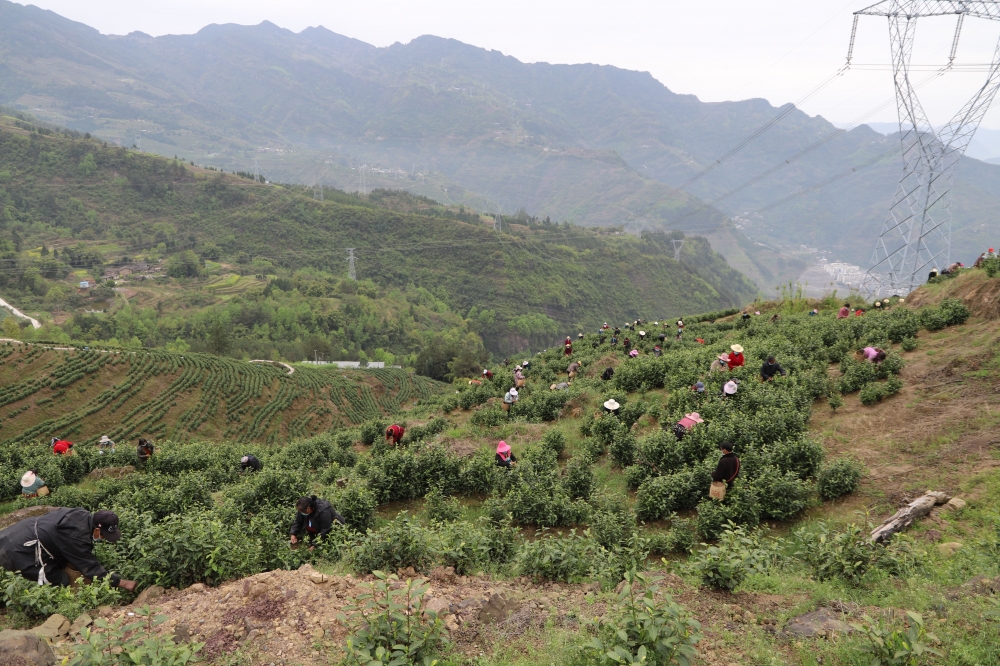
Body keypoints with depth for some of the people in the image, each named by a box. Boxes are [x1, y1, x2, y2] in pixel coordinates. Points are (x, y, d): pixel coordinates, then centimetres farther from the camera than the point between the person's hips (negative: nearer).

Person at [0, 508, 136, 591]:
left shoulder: (83, 516, -2)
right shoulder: (77, 536, -27)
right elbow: (91, 568, -21)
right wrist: (123, 583, -18)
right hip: (19, 552, -10)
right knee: (61, 582, -6)